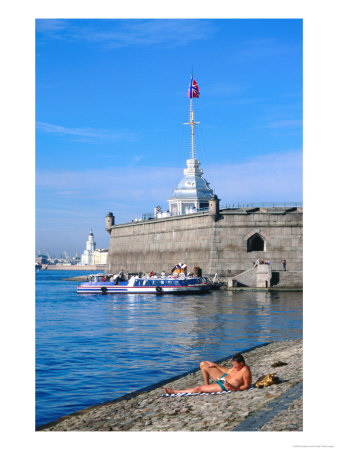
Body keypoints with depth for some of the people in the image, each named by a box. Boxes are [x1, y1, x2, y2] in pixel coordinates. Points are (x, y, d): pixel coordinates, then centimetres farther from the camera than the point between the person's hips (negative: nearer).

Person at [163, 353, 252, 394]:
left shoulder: (245, 370, -24)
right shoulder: (238, 366, 1)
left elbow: (247, 386, -21)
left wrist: (235, 389, -33)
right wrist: (215, 365, 12)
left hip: (225, 386, -9)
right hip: (223, 377, 9)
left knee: (198, 388, -9)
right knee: (203, 364, 11)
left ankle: (174, 391, -1)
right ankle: (207, 384, 22)